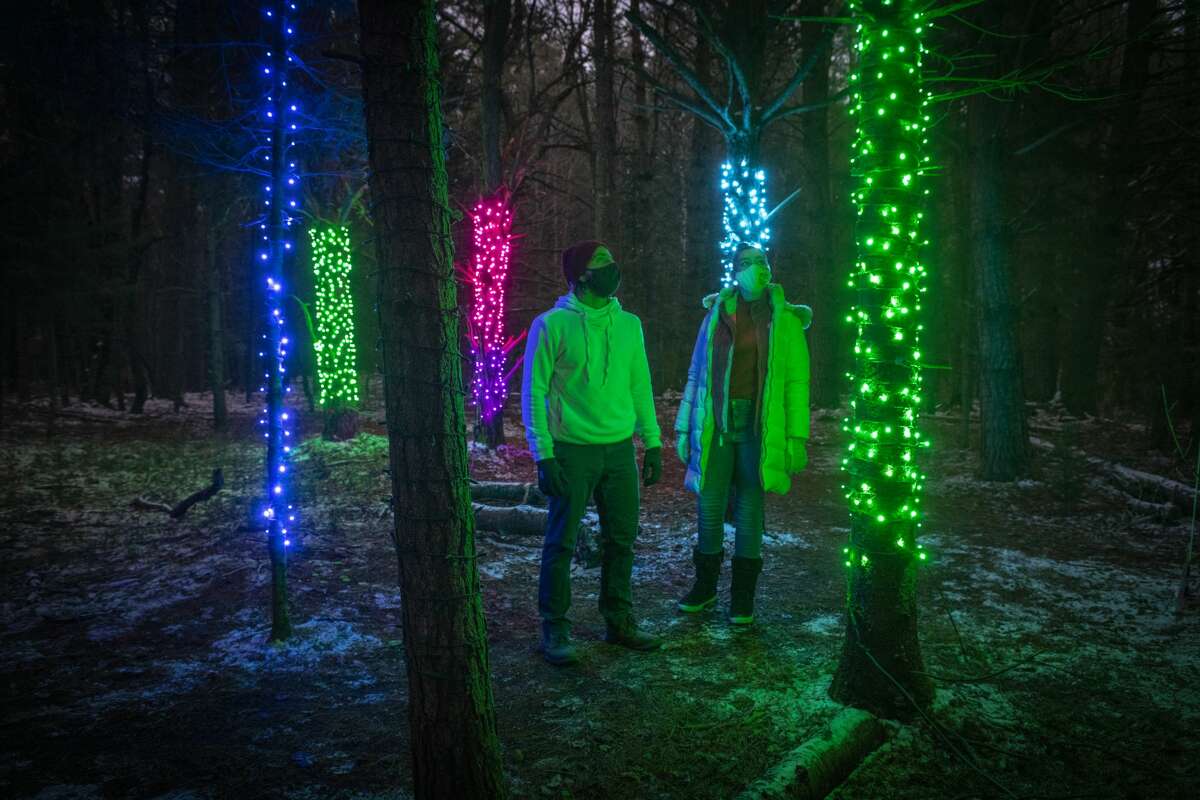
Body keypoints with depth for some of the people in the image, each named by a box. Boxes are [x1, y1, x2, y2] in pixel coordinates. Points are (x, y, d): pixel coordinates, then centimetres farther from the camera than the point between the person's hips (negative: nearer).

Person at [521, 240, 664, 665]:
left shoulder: (628, 324, 9)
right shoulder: (552, 324, -7)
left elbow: (641, 386, 15)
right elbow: (533, 391, -7)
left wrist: (652, 442, 11)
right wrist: (543, 455, -13)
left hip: (620, 451, 5)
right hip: (572, 451, -5)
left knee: (621, 539, 11)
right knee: (561, 543, 2)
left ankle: (619, 621, 27)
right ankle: (555, 631, 16)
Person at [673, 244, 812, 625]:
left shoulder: (784, 319, 3)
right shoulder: (716, 315, 8)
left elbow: (797, 380, 0)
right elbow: (696, 374, 11)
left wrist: (797, 437, -6)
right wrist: (683, 427, 8)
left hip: (759, 426, -1)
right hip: (717, 424, 2)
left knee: (749, 508, 5)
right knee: (709, 506, 6)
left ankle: (743, 597, 18)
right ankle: (705, 587, 24)